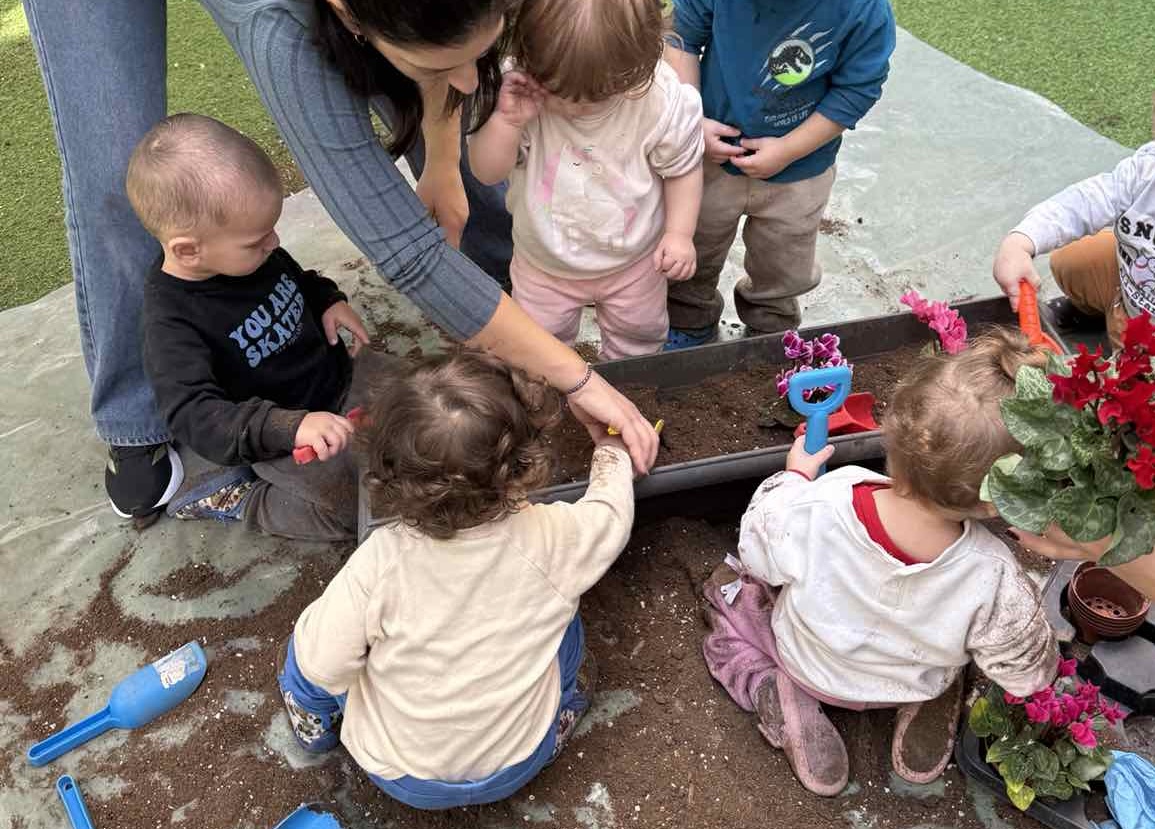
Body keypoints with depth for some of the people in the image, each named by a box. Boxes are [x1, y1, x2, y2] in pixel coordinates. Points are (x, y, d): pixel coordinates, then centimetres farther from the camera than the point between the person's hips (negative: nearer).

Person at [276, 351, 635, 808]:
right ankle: (554, 722, 33)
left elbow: (321, 664, -22)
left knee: (304, 646, 19)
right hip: (516, 766, 1)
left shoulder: (380, 560, -33)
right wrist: (610, 445, 15)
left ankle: (318, 727, 41)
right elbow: (612, 509, -5)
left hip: (398, 774, -1)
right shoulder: (553, 539, -28)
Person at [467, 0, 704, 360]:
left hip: (632, 259, 0)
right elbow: (486, 172, -20)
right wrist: (507, 121, -36)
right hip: (544, 260, 1)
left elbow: (682, 167, -10)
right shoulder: (522, 91, -27)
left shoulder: (662, 100, -29)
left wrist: (680, 233, -15)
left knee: (637, 342, 25)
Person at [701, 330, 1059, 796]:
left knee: (730, 586, 22)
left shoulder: (812, 509, -42)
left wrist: (794, 476, -3)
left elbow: (756, 553, -17)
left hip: (806, 664, -1)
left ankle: (778, 696, 2)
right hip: (914, 684, 1)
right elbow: (1029, 673, -19)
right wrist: (1025, 595, -2)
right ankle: (929, 703, 11)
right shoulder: (995, 583, -40)